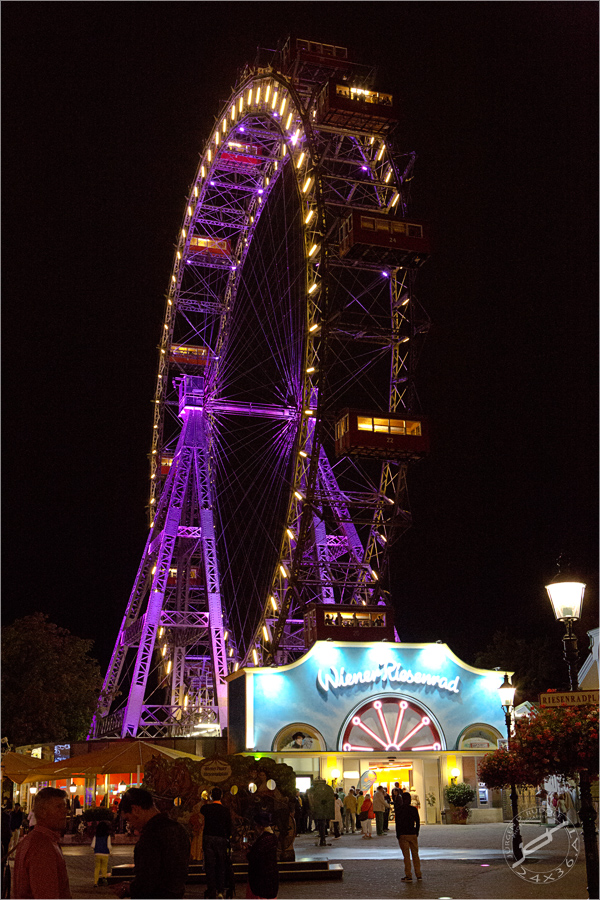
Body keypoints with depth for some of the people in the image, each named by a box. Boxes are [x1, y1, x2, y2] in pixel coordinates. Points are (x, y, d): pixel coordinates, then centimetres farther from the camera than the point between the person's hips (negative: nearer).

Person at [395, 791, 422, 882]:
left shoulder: (399, 809, -7)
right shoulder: (414, 809, 1)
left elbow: (398, 823, -9)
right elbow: (418, 822, 5)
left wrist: (398, 834, -2)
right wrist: (416, 832, 14)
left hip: (403, 834, -3)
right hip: (413, 834, 3)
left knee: (406, 856, 1)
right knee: (415, 854, 11)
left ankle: (408, 876, 1)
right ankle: (418, 875, 13)